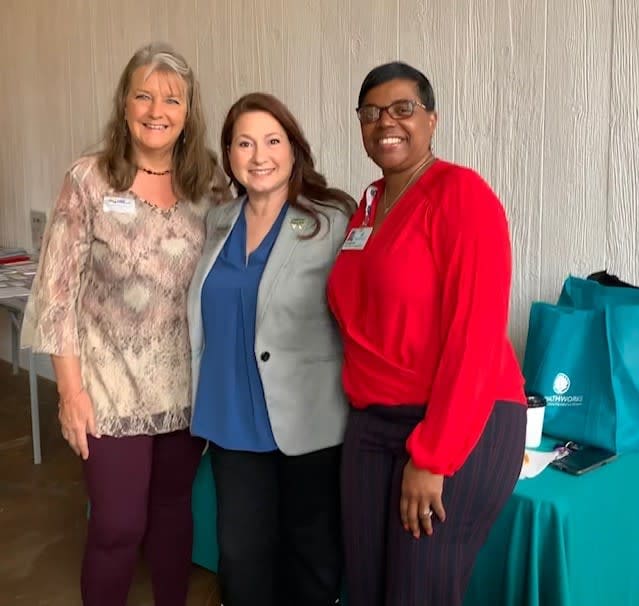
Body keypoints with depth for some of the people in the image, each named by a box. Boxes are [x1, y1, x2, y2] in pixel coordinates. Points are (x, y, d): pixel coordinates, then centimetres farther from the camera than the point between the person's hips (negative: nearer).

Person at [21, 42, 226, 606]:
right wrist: (71, 388, -10)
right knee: (118, 526, 4)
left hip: (189, 382, 3)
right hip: (112, 384, -3)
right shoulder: (88, 180, -8)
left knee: (174, 508, 17)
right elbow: (59, 288, -8)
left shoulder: (210, 182, 0)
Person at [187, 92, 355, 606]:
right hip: (232, 421, 5)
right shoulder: (218, 223, 8)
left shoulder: (333, 221, -11)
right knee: (240, 551, 15)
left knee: (313, 551, 13)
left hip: (308, 419, -5)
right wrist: (203, 402, 18)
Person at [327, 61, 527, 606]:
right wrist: (363, 410, 6)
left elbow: (475, 333, -17)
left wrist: (432, 456, -18)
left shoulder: (461, 192, -10)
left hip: (459, 428, -7)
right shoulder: (370, 204, 12)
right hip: (372, 424, 7)